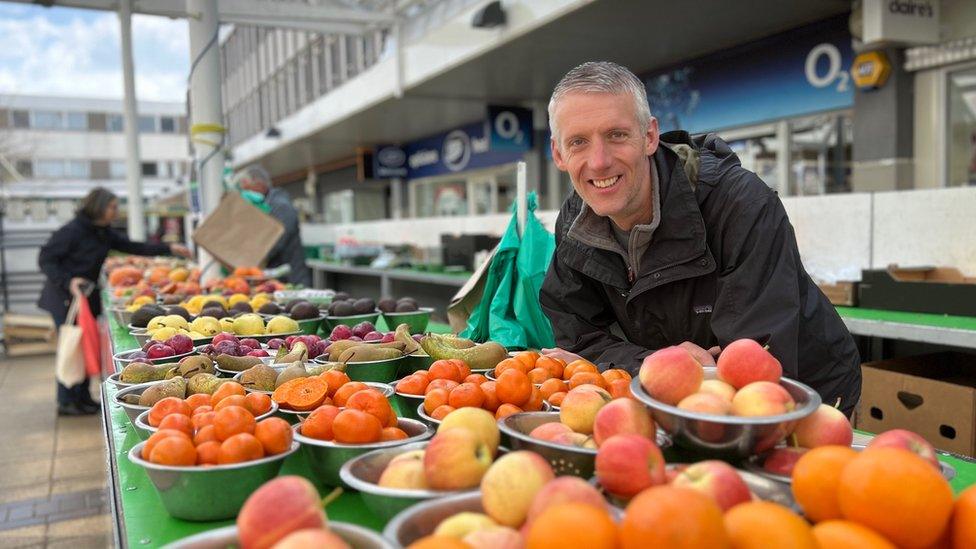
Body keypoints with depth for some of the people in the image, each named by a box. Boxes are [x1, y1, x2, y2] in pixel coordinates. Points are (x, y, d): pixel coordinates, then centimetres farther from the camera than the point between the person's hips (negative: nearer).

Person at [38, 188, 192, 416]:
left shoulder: (104, 233, 8)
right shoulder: (72, 231, -16)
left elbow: (132, 247, 8)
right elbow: (45, 259, -13)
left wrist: (169, 249, 2)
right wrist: (68, 282, -26)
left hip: (88, 294, 8)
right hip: (65, 297, -8)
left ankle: (83, 397, 20)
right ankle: (66, 402, 6)